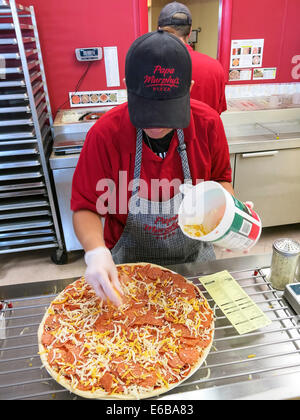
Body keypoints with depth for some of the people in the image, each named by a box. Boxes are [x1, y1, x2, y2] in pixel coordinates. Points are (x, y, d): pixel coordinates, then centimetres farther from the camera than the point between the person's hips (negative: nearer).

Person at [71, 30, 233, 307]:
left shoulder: (209, 123, -17)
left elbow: (221, 179, 0)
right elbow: (85, 207, -17)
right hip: (129, 261, -1)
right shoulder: (105, 134, -25)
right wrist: (97, 252, -34)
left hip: (194, 254, 3)